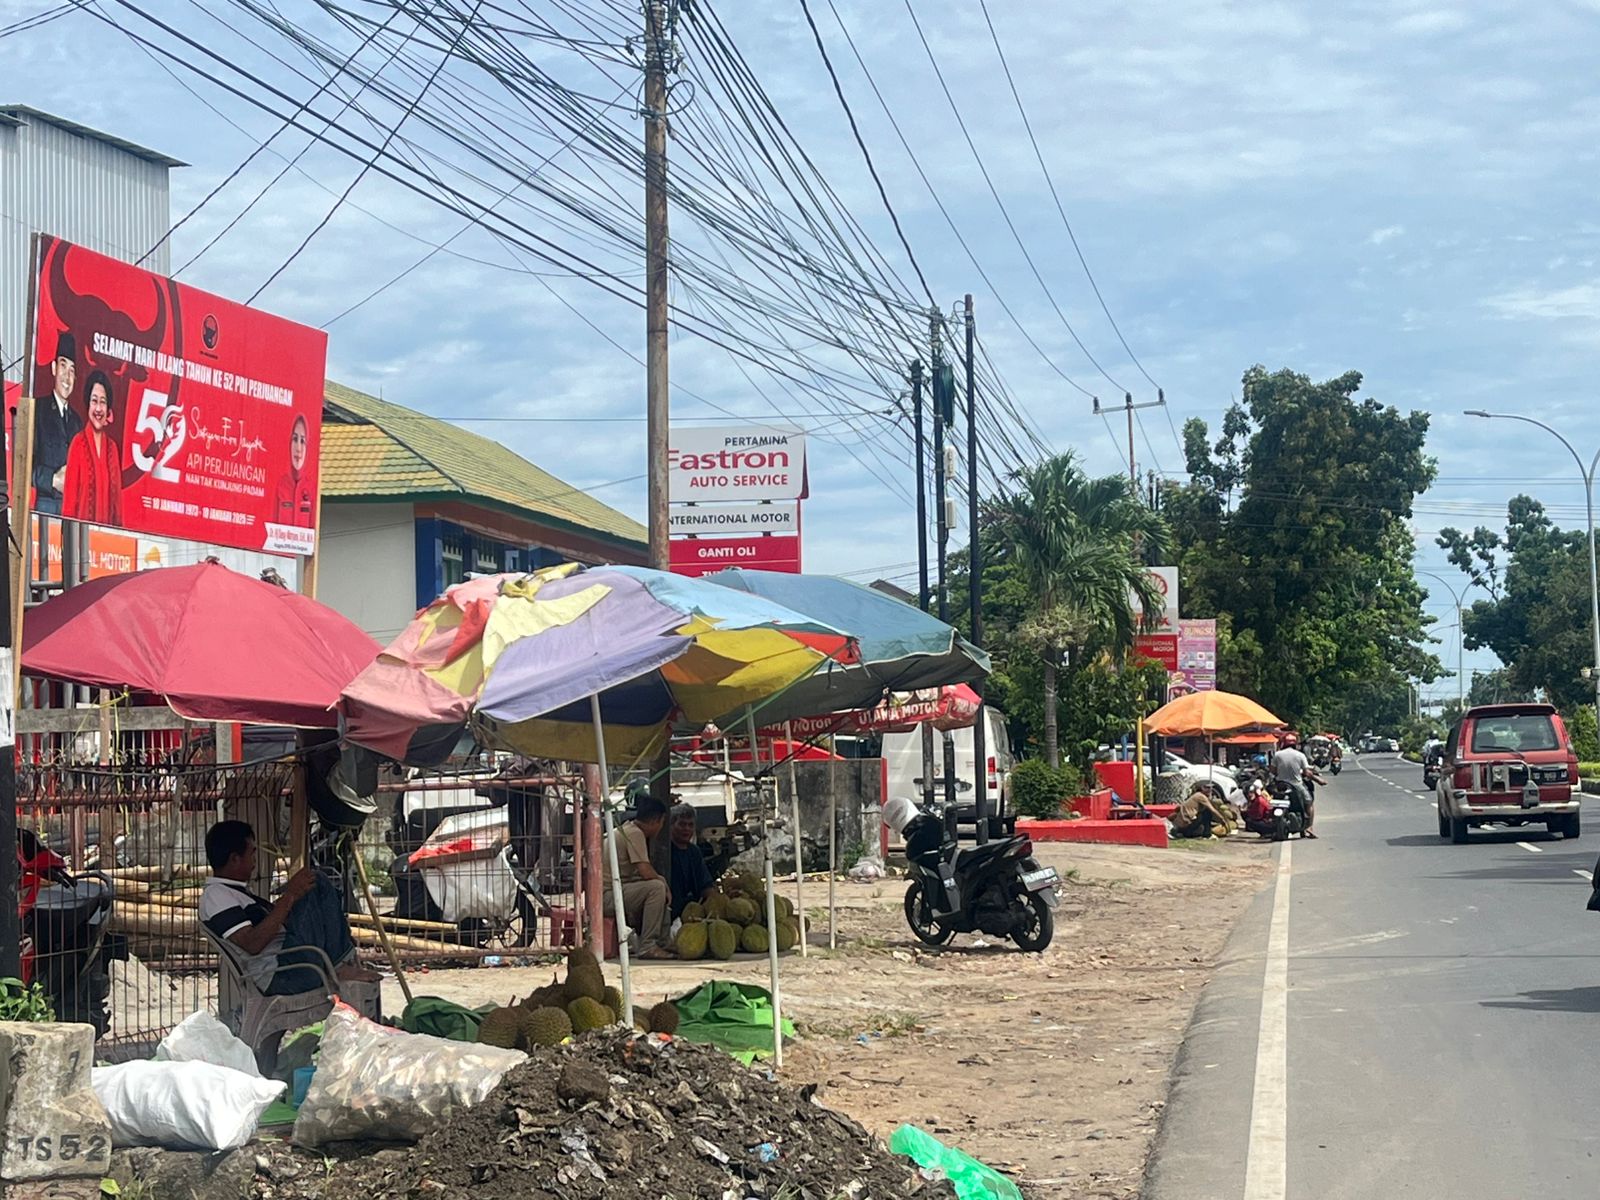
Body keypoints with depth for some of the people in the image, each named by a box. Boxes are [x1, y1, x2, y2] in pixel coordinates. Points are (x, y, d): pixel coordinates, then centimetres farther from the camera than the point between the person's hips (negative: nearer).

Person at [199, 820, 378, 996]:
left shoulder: (234, 890, 24)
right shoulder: (215, 896, -10)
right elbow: (252, 944, -23)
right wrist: (289, 897, -22)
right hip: (276, 976, -10)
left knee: (317, 882, 5)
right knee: (310, 891, -21)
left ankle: (344, 962, -8)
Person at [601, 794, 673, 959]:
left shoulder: (627, 829, 18)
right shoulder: (635, 833, -13)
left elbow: (642, 873, 21)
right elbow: (645, 872, -22)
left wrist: (662, 881, 5)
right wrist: (664, 882, -3)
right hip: (607, 897, -11)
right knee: (657, 887, -24)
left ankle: (660, 942, 14)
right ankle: (648, 947, -20)